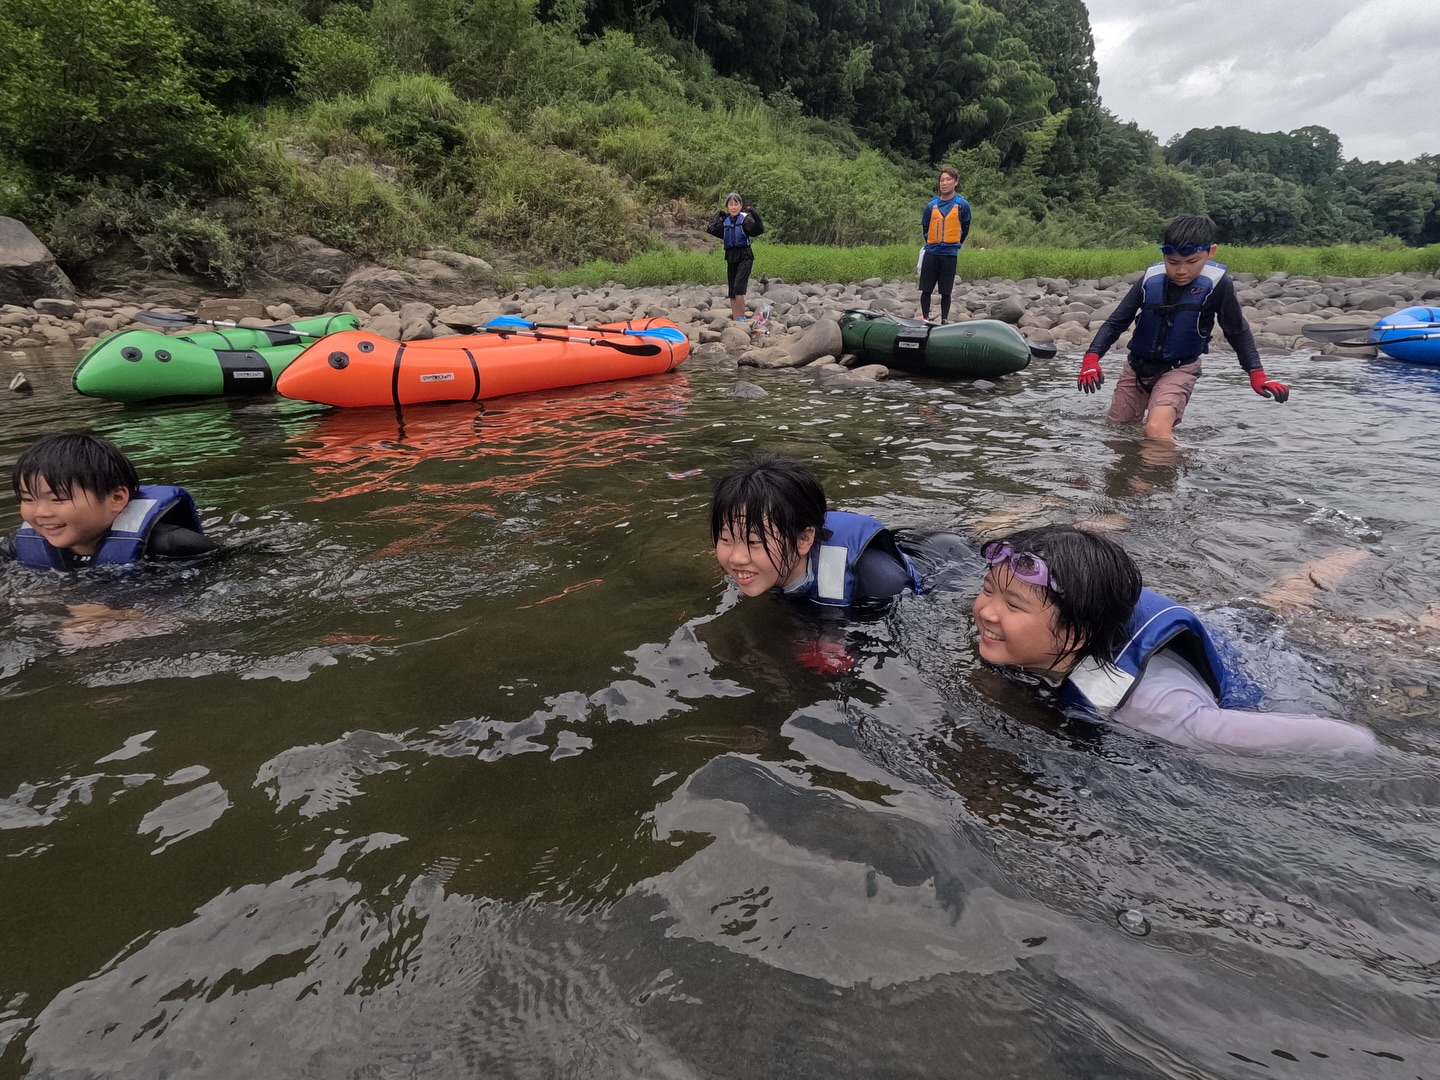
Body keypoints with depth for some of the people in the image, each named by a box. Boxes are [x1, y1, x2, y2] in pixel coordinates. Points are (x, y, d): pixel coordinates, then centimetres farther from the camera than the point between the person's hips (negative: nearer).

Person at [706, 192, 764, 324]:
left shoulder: (745, 219, -4)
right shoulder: (725, 221, 10)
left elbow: (758, 229, -18)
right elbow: (710, 229, -1)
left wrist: (755, 215, -29)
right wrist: (717, 216, 3)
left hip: (744, 257, -6)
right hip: (731, 257, 6)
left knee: (738, 288, -18)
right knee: (731, 292, 7)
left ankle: (742, 318, -10)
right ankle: (735, 320, 14)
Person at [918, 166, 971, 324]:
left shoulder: (962, 205, 1)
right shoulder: (931, 205, 5)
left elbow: (965, 229, 9)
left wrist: (956, 245, 8)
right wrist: (932, 244, 12)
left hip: (950, 254, -2)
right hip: (931, 253, 2)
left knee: (946, 292, 3)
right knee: (926, 289, 2)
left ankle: (944, 321, 10)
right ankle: (925, 319, 12)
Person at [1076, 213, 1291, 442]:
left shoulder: (1217, 285, -17)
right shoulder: (1150, 280, -13)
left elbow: (1237, 331, -4)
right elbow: (1116, 323, -8)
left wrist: (1257, 374, -9)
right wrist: (1092, 358, -23)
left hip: (1179, 369, -3)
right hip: (1138, 365, 4)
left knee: (1157, 429, -30)